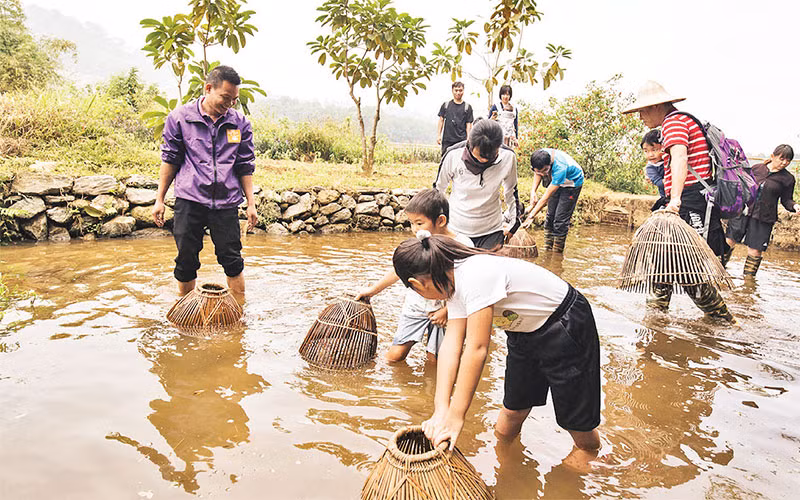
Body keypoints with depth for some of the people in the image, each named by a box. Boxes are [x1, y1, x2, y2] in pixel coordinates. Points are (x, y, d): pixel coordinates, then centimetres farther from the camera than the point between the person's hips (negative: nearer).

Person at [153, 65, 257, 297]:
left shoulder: (239, 122, 6)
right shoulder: (180, 117, 2)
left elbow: (245, 166, 10)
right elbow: (170, 160, 7)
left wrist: (251, 203, 6)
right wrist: (160, 199, 7)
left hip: (226, 202, 1)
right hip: (189, 201, 0)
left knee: (232, 260, 2)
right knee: (186, 260, 7)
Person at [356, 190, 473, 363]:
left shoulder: (462, 245, -15)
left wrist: (446, 311, -14)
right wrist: (373, 290, 15)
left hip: (442, 311, -3)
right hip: (415, 307, 3)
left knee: (434, 360, 3)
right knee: (394, 357, -2)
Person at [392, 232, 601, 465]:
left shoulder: (475, 277, -35)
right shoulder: (453, 283, -7)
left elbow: (477, 348, -35)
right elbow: (451, 343, -15)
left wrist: (456, 417, -31)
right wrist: (441, 409, -23)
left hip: (566, 326, -8)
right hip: (526, 330, 8)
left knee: (574, 415, 4)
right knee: (513, 409, 16)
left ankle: (588, 447, 33)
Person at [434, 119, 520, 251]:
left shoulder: (508, 157, -14)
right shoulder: (454, 155, -18)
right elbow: (438, 189, 1)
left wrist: (513, 221, 14)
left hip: (492, 232, 1)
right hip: (456, 230, 0)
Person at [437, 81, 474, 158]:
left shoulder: (467, 107, 6)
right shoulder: (445, 105, 10)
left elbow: (468, 124, 4)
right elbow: (441, 120, 13)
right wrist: (438, 135, 5)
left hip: (461, 140, -1)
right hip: (447, 140, 1)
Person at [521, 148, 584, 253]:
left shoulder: (560, 168, -42)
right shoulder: (539, 156, -25)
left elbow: (546, 197, -38)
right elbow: (538, 173, 0)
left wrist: (531, 216, -37)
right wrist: (533, 191, -14)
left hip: (572, 182, -6)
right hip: (556, 182, 6)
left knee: (560, 220, -10)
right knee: (550, 216, 5)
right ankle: (547, 251, 13)